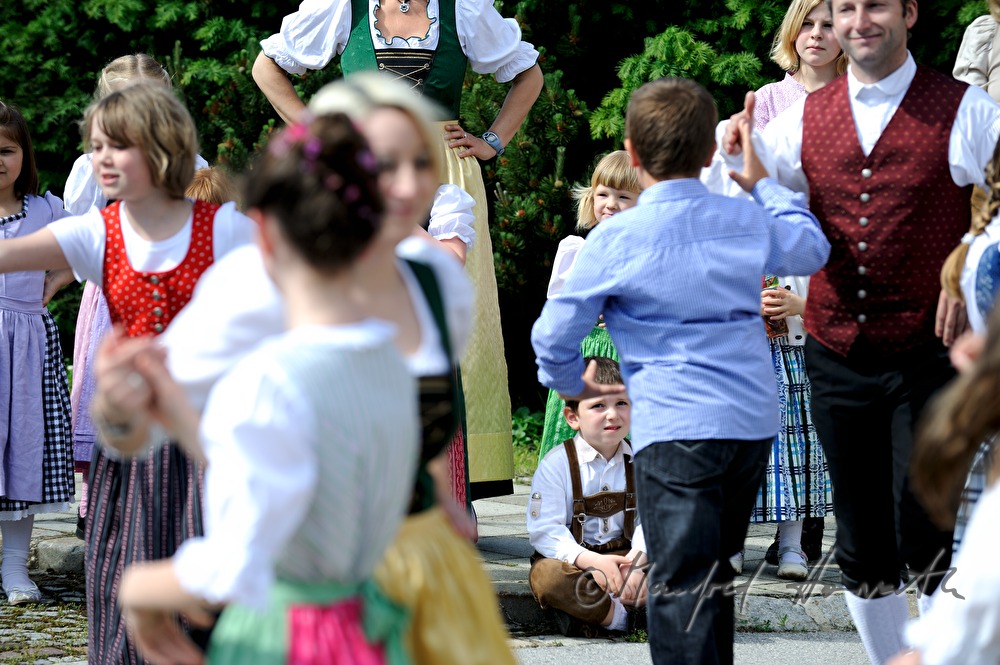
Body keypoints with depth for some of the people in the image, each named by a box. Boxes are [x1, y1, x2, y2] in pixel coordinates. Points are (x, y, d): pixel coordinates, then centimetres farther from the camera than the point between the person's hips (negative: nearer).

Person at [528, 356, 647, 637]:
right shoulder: (556, 464, -9)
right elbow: (544, 530, -16)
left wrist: (637, 559, -27)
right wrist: (591, 561, -29)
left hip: (623, 558, 3)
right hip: (571, 558, -3)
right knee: (547, 577, -36)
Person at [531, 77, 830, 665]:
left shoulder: (616, 240, -5)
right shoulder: (747, 222, 6)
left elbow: (553, 334, 0)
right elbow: (812, 249, 29)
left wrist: (572, 383, 21)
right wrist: (763, 184, 39)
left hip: (674, 429, -5)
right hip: (754, 423, 5)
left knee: (682, 584, -8)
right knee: (715, 572, 19)